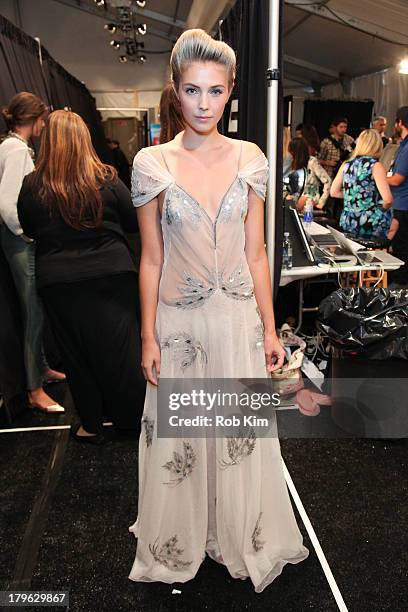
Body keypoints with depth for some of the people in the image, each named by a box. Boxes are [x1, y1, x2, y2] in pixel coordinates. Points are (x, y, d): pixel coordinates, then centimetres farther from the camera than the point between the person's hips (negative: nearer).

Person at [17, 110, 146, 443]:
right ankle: (133, 418, 27)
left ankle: (91, 425, 25)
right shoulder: (107, 179, -10)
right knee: (119, 351, 12)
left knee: (77, 354, 13)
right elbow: (134, 221, 1)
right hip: (112, 276, 0)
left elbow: (28, 230, 8)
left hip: (59, 282, 0)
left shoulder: (33, 186, -7)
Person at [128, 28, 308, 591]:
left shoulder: (250, 159, 0)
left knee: (243, 434, 14)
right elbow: (151, 260, -2)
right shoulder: (153, 164, -5)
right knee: (178, 437, 13)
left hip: (238, 319, 2)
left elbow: (256, 254, 3)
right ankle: (180, 544, 40)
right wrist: (148, 338, -3)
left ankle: (240, 538, 41)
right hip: (180, 322, -1)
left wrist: (269, 329, 2)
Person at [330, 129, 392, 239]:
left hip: (347, 223, 5)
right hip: (372, 227, -5)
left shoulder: (346, 165, 5)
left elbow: (334, 192, 14)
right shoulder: (375, 166, -11)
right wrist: (382, 208, 2)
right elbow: (388, 200, -18)